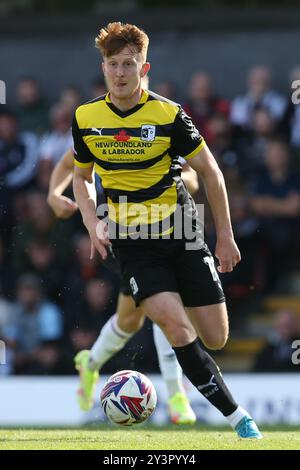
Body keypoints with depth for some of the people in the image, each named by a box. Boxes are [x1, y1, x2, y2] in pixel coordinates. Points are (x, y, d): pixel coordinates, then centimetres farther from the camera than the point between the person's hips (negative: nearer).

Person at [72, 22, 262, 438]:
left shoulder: (169, 115, -8)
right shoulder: (86, 119, -1)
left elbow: (210, 172, 2)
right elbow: (81, 177, 16)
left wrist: (225, 237, 2)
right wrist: (93, 225, -2)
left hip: (181, 234, 0)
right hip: (131, 243, 0)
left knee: (216, 338, 0)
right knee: (178, 328, -20)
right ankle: (237, 416, -15)